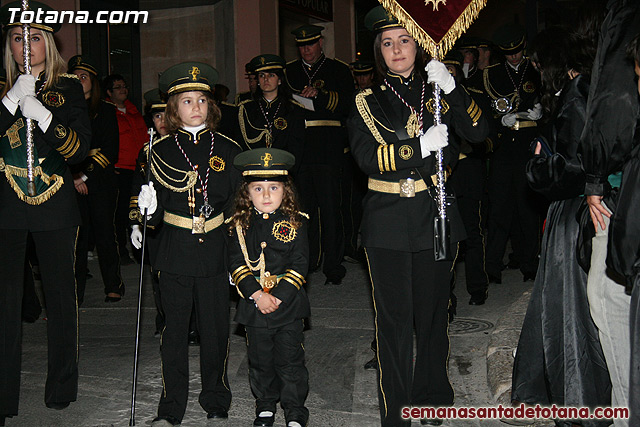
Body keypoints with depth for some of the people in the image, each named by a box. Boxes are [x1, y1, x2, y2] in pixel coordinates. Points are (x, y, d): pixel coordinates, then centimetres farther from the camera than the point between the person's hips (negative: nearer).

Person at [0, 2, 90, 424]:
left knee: (61, 292, 6)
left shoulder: (68, 88, 6)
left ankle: (61, 388, 21)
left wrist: (41, 114, -17)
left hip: (55, 202, 0)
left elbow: (81, 147, -3)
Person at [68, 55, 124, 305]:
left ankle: (113, 286, 13)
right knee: (76, 236, -2)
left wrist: (86, 176, -8)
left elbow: (110, 152, -2)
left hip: (100, 181, -2)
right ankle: (75, 292, 4)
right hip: (72, 182, 2)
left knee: (104, 233, 0)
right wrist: (73, 177, -4)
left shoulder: (106, 111, 5)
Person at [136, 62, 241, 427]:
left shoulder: (228, 149, 4)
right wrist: (148, 209, -18)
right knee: (175, 330, 6)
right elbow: (156, 209, 6)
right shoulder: (160, 150, 3)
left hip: (215, 255, 0)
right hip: (174, 253, 0)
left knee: (216, 330, 6)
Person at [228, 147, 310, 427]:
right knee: (260, 361, 13)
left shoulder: (296, 222, -2)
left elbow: (300, 265, -6)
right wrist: (256, 295, -15)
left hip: (288, 305, -2)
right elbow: (236, 265, -3)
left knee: (290, 360, 4)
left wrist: (278, 296, -15)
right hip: (254, 307, 2)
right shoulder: (239, 225, 1)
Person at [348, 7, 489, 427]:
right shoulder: (368, 103, 4)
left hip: (435, 217, 1)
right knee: (394, 320, 2)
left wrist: (452, 88, -22)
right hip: (388, 223, -1)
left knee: (433, 314, 12)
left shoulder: (437, 90, 6)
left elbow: (478, 132, -8)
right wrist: (420, 147, -23)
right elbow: (368, 158, -11)